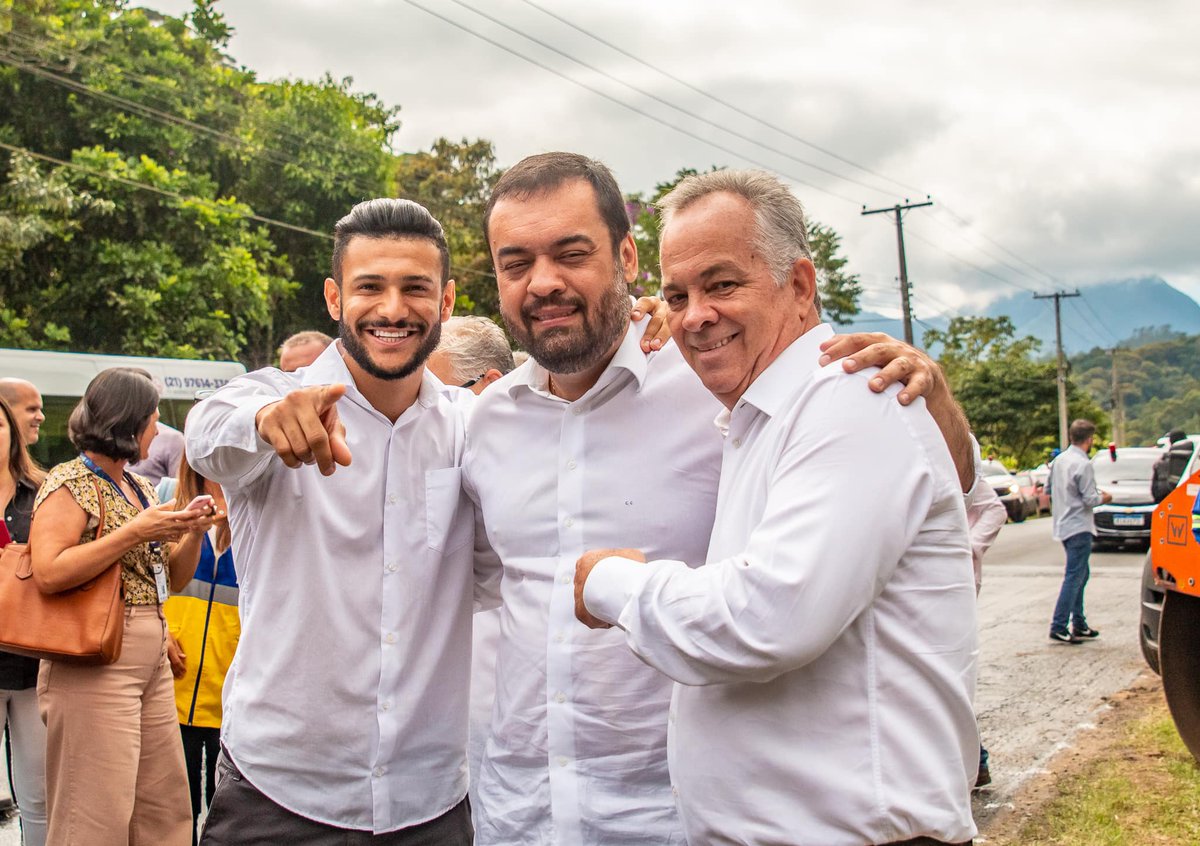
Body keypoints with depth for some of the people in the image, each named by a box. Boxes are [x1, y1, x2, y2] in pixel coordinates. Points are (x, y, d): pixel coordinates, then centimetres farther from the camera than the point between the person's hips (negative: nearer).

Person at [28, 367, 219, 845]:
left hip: (153, 663, 8)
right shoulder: (71, 484, -7)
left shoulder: (140, 489, 16)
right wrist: (135, 533, -19)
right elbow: (48, 573, -21)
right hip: (95, 668, -8)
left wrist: (193, 531, 2)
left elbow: (172, 579, 21)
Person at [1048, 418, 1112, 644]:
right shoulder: (1083, 465, -16)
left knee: (1079, 575, 17)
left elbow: (1049, 489, 18)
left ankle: (1079, 625, 20)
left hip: (1063, 526, 9)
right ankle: (1058, 627, -11)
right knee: (1074, 577, -8)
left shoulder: (1059, 460, 9)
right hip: (1078, 527, -9)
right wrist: (1104, 498, 2)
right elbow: (1090, 499, -17)